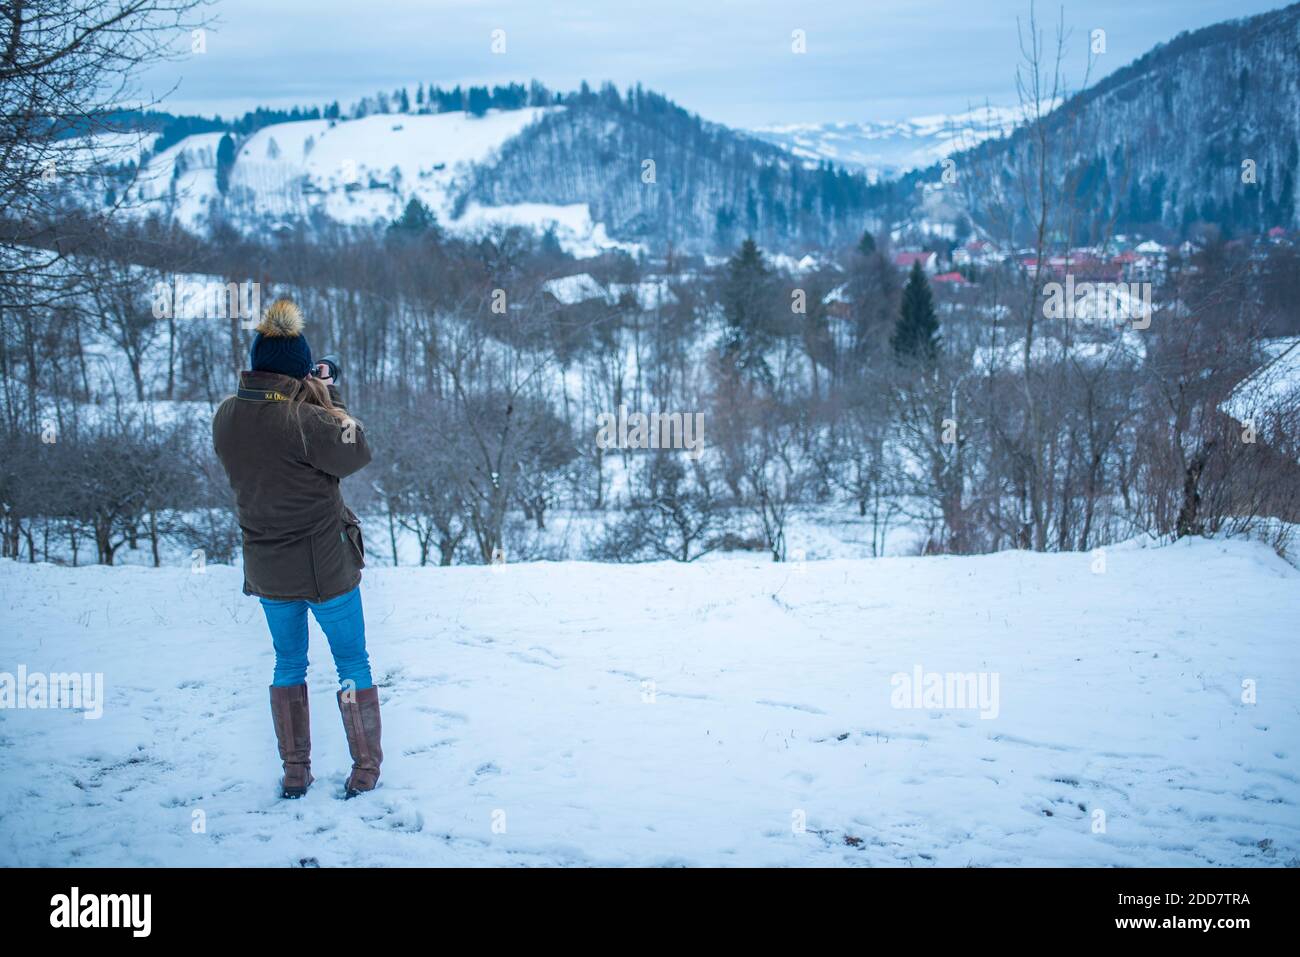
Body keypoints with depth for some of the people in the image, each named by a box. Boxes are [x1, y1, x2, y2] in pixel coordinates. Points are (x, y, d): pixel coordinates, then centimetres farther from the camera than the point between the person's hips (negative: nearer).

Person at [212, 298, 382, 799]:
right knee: (352, 662, 12)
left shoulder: (226, 416, -6)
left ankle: (295, 772, 25)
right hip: (325, 565, -5)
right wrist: (328, 398, -5)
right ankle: (366, 765, 21)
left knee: (289, 664, 20)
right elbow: (357, 453, -11)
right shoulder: (304, 420, -25)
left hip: (267, 568, 5)